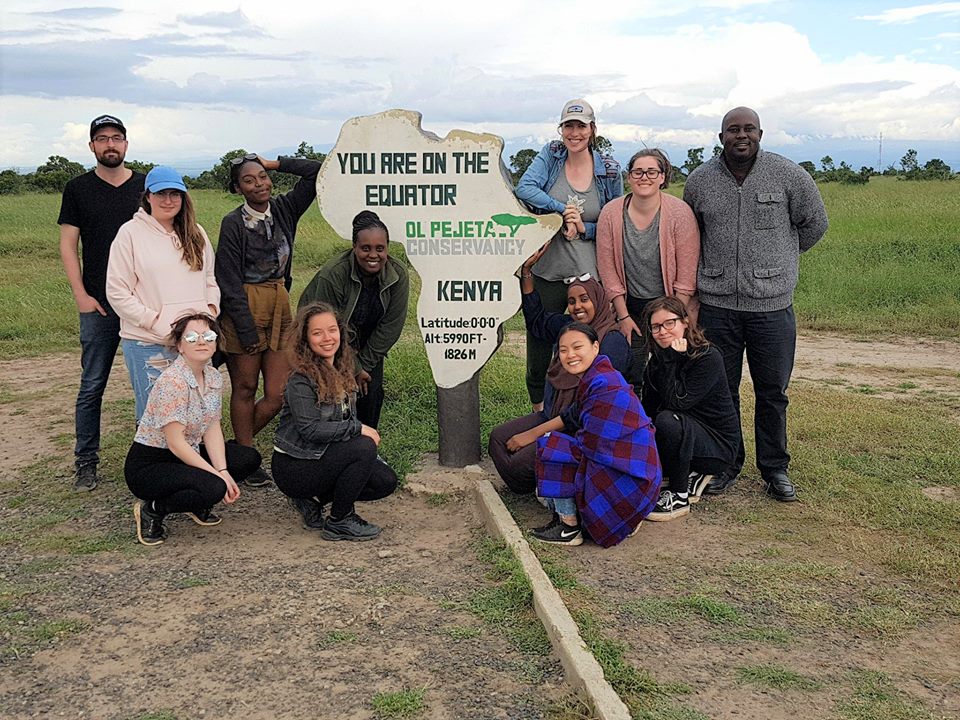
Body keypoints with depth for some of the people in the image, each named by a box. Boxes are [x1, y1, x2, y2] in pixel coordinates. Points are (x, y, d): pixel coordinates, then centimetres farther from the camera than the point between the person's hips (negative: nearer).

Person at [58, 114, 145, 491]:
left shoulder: (145, 186, 7)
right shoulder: (78, 189, 4)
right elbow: (68, 245, 3)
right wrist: (81, 296, -6)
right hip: (99, 304, -1)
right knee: (92, 386, 2)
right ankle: (86, 462, 11)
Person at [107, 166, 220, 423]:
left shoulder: (195, 233, 13)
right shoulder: (130, 233, -3)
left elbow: (210, 279, 20)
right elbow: (117, 292, -6)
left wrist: (211, 310, 1)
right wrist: (155, 322, -12)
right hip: (148, 344, -4)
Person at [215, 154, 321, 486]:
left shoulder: (283, 209, 5)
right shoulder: (233, 223, -9)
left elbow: (315, 170, 1)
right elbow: (229, 282, -11)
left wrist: (273, 163, 0)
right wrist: (246, 330, -14)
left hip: (280, 309, 5)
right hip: (244, 311, -5)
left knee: (279, 393, 3)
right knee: (245, 389, 6)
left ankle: (238, 447, 24)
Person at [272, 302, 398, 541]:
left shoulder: (343, 371, 6)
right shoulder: (301, 381, -20)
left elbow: (349, 420, 11)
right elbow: (310, 429, -27)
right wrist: (359, 429, -22)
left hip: (325, 456, 8)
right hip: (294, 467, -8)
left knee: (386, 481, -6)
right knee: (363, 448, -28)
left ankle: (314, 499, 10)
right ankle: (338, 522, -10)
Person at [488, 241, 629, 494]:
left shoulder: (613, 343, -15)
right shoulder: (569, 326, 8)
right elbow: (536, 320, 29)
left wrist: (535, 433, -22)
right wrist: (527, 271, 18)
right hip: (553, 414, 8)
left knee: (521, 462, -23)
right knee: (499, 438, -7)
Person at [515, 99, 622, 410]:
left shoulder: (609, 170, 1)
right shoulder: (550, 156, 2)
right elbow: (524, 189, -13)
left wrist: (584, 228, -11)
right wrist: (564, 209, -19)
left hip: (589, 276, 0)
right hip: (546, 271, 1)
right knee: (539, 345, 11)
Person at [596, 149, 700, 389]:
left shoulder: (680, 212, -13)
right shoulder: (610, 213, -7)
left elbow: (687, 276, -11)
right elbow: (608, 271, -2)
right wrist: (623, 316, -2)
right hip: (630, 307, 2)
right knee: (628, 379, 4)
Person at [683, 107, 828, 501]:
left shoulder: (789, 175, -3)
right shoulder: (699, 181, 3)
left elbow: (814, 223, 11)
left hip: (772, 304, -1)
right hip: (716, 304, 1)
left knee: (772, 392, 8)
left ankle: (774, 468, 23)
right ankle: (725, 464, 26)